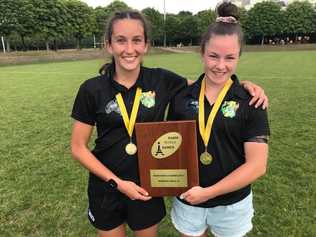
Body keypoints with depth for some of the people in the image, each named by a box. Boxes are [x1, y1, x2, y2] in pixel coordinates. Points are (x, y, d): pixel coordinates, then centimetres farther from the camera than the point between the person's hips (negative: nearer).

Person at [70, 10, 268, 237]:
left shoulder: (161, 80, -9)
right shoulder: (92, 89, -12)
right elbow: (79, 148, -7)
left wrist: (245, 85, -14)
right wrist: (117, 182, -13)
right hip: (106, 189, 0)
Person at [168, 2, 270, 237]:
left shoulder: (251, 102, -13)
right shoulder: (182, 97, -6)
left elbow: (257, 165, -14)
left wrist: (209, 192, -16)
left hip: (232, 203, -1)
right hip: (187, 200, 2)